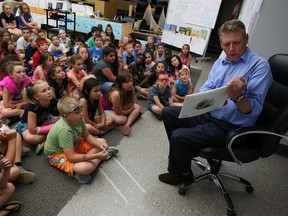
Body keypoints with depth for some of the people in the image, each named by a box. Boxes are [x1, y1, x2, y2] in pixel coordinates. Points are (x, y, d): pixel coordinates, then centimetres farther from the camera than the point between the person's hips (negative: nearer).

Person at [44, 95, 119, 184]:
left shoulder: (78, 119, -15)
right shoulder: (64, 130, -36)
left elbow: (87, 136, 1)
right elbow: (71, 157, -36)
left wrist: (100, 145, -16)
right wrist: (96, 156, -37)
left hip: (74, 145, 8)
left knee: (102, 141, 2)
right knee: (86, 167, -36)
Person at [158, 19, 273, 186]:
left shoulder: (260, 66, -14)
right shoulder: (219, 63, 9)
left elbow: (255, 109, -20)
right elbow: (206, 89, 6)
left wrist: (237, 97, -41)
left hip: (230, 127, -7)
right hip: (207, 113, 8)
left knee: (178, 136, -19)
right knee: (168, 113, 7)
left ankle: (183, 174, 12)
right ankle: (184, 152, 24)